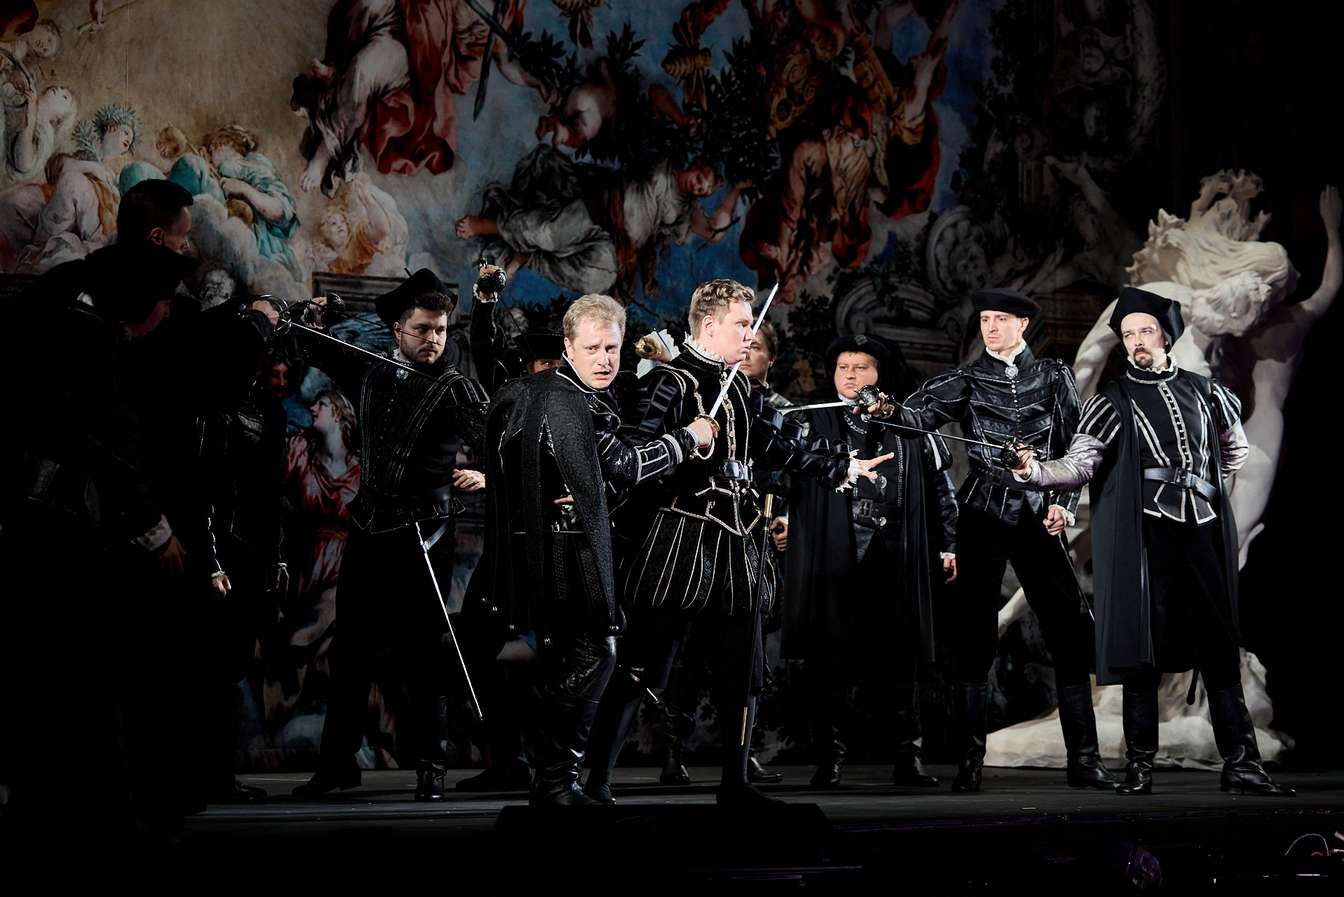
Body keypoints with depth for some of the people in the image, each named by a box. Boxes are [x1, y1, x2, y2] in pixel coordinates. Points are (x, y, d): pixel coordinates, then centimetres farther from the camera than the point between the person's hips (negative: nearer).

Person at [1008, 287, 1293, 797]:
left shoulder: (1203, 391, 14)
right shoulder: (1113, 400, 3)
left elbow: (1236, 450, 30)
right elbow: (1079, 465, -9)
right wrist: (1036, 472, -26)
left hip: (1204, 529, 3)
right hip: (1144, 533, -3)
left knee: (1220, 647, 1)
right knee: (1145, 645, -4)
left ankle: (1241, 765, 2)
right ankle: (1139, 765, 1)